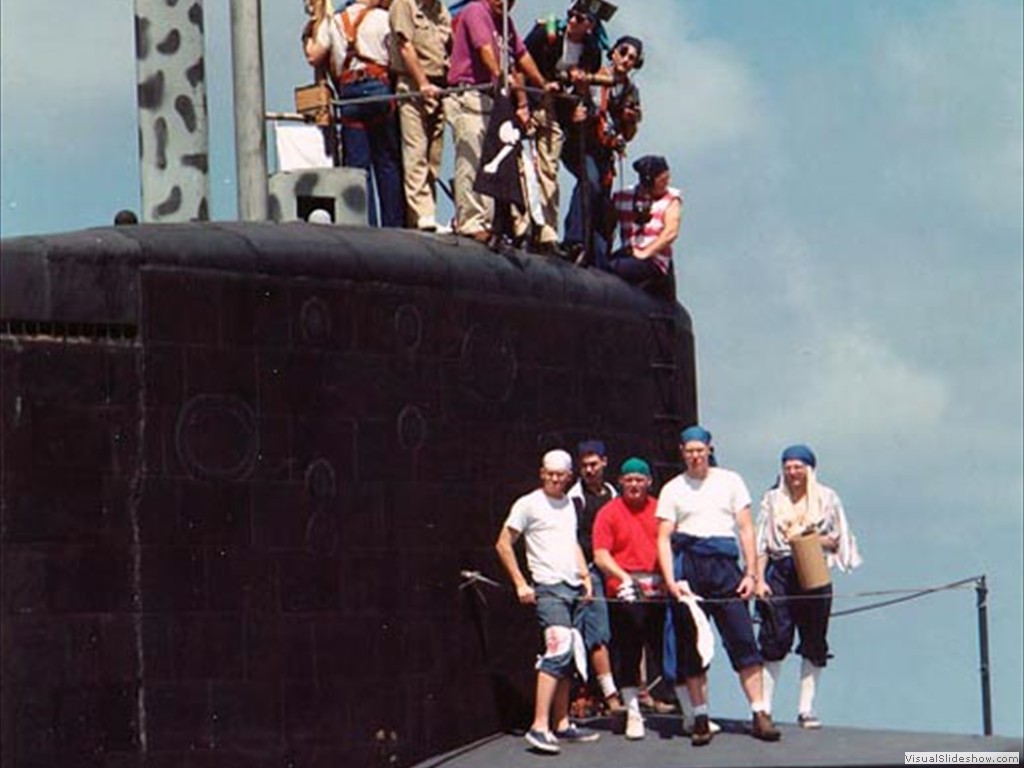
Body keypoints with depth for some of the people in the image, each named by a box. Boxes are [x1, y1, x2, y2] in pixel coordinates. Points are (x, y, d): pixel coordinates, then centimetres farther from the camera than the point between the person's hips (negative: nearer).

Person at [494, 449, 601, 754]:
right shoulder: (529, 504, -4)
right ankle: (539, 727, -24)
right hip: (549, 588, -8)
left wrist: (585, 577, 17)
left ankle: (561, 724, 15)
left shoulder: (569, 505, 17)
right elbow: (504, 544, -4)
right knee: (559, 649, -20)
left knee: (569, 656, 8)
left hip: (574, 588, 8)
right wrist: (520, 584, -10)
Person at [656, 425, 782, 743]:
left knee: (742, 639, -6)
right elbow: (664, 538, 4)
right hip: (688, 564, 0)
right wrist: (670, 581, -9)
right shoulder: (673, 489, 10)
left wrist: (751, 573, 0)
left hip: (724, 564, 0)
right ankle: (701, 717, 7)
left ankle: (759, 714, -6)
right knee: (691, 645, 1)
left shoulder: (730, 481, 13)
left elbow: (746, 529, 10)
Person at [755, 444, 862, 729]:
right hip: (780, 574, 0)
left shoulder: (827, 498, 8)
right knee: (773, 640, -6)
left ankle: (806, 709, 6)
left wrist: (818, 540, -11)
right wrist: (759, 579, -2)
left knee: (813, 643, 1)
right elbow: (761, 544, 8)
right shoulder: (773, 499, 11)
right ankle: (764, 707, -4)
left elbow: (838, 539, 9)